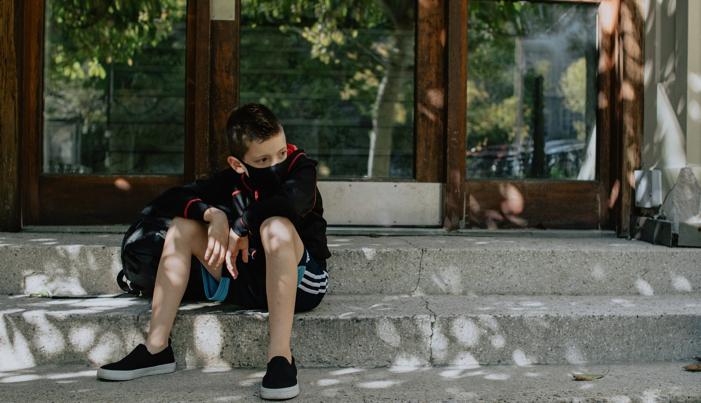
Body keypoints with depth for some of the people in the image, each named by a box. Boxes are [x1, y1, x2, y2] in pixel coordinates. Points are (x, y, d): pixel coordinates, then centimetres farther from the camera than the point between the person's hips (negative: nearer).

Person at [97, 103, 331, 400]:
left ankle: (280, 355, -40)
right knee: (183, 226, -5)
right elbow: (166, 201, -4)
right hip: (247, 286, 5)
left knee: (275, 225, -34)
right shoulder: (232, 181, 1)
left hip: (300, 282, -5)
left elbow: (293, 201, -36)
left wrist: (240, 226, -27)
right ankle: (157, 348, -10)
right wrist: (214, 215, -21)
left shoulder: (300, 169, -10)